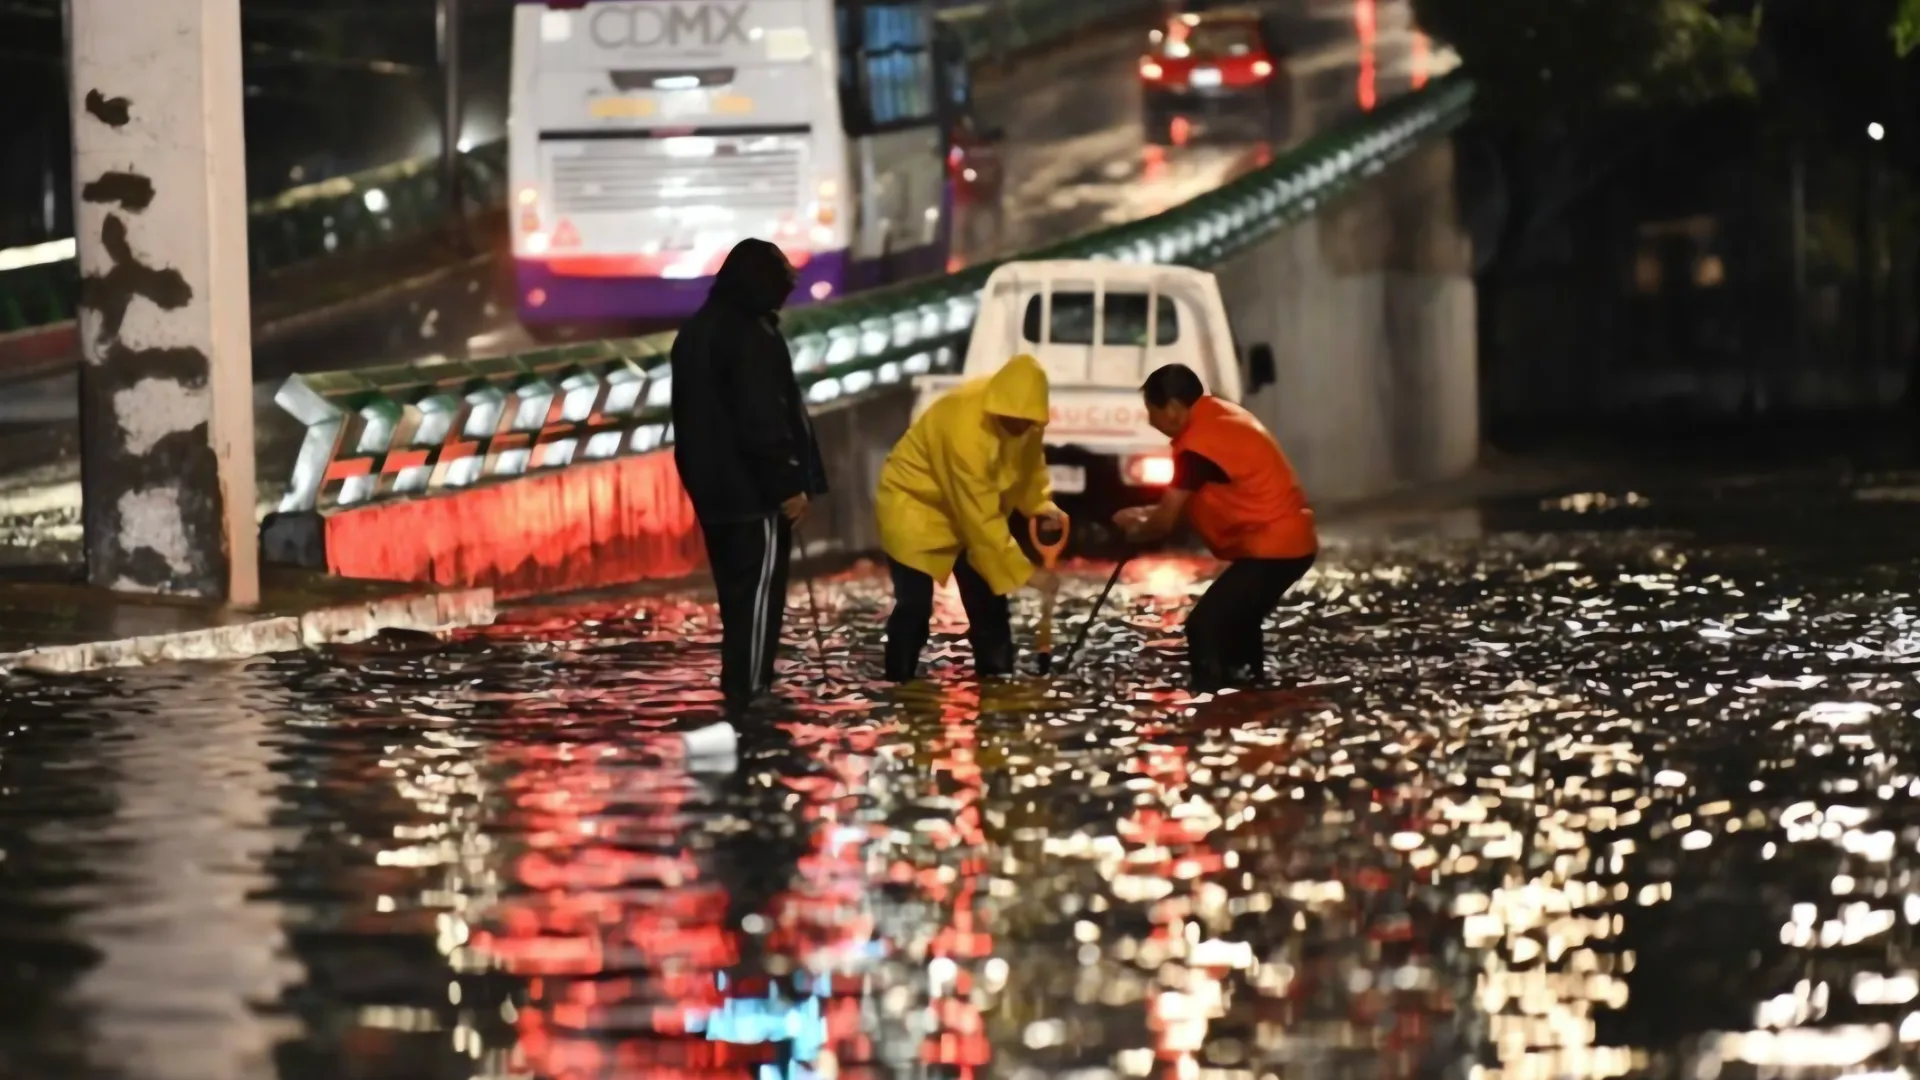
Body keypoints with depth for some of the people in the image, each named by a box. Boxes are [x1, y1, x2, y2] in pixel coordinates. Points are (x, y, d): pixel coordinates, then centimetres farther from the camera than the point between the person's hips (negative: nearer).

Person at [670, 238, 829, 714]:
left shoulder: (695, 333, 15)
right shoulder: (751, 337, -15)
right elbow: (764, 421, -20)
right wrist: (791, 484, -15)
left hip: (714, 488, 9)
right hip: (754, 490, -9)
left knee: (737, 591, 13)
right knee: (759, 591, -5)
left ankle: (740, 689, 15)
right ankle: (750, 692, -7)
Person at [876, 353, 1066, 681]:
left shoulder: (1022, 416, -16)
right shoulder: (963, 426, -39)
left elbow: (1028, 461, 6)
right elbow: (981, 519, -34)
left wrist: (1039, 504, -12)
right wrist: (1025, 571, -32)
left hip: (969, 511, 8)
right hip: (914, 506, -8)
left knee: (988, 603, 7)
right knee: (915, 607, -13)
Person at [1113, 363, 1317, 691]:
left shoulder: (1197, 444, -18)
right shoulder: (1219, 416, 12)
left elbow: (1166, 522, -12)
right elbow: (1187, 501, 23)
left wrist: (1137, 531, 8)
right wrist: (1146, 514, 14)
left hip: (1272, 547, -11)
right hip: (1291, 540, 11)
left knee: (1205, 627, -13)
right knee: (1234, 621, 25)